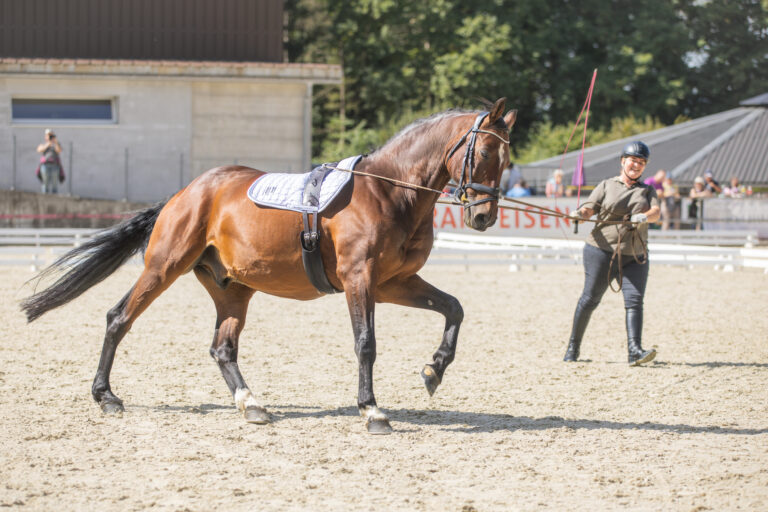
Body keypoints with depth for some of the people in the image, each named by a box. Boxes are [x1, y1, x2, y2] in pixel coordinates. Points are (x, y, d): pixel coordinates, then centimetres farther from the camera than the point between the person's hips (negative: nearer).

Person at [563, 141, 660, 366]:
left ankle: (634, 350, -22)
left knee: (634, 300, -13)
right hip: (601, 251, -2)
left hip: (634, 256, 2)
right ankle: (573, 346, 16)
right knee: (590, 298, 1)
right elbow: (589, 208, 0)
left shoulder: (647, 190, 15)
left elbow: (656, 211, -3)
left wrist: (645, 216, -25)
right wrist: (579, 214, -23)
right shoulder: (606, 186, 11)